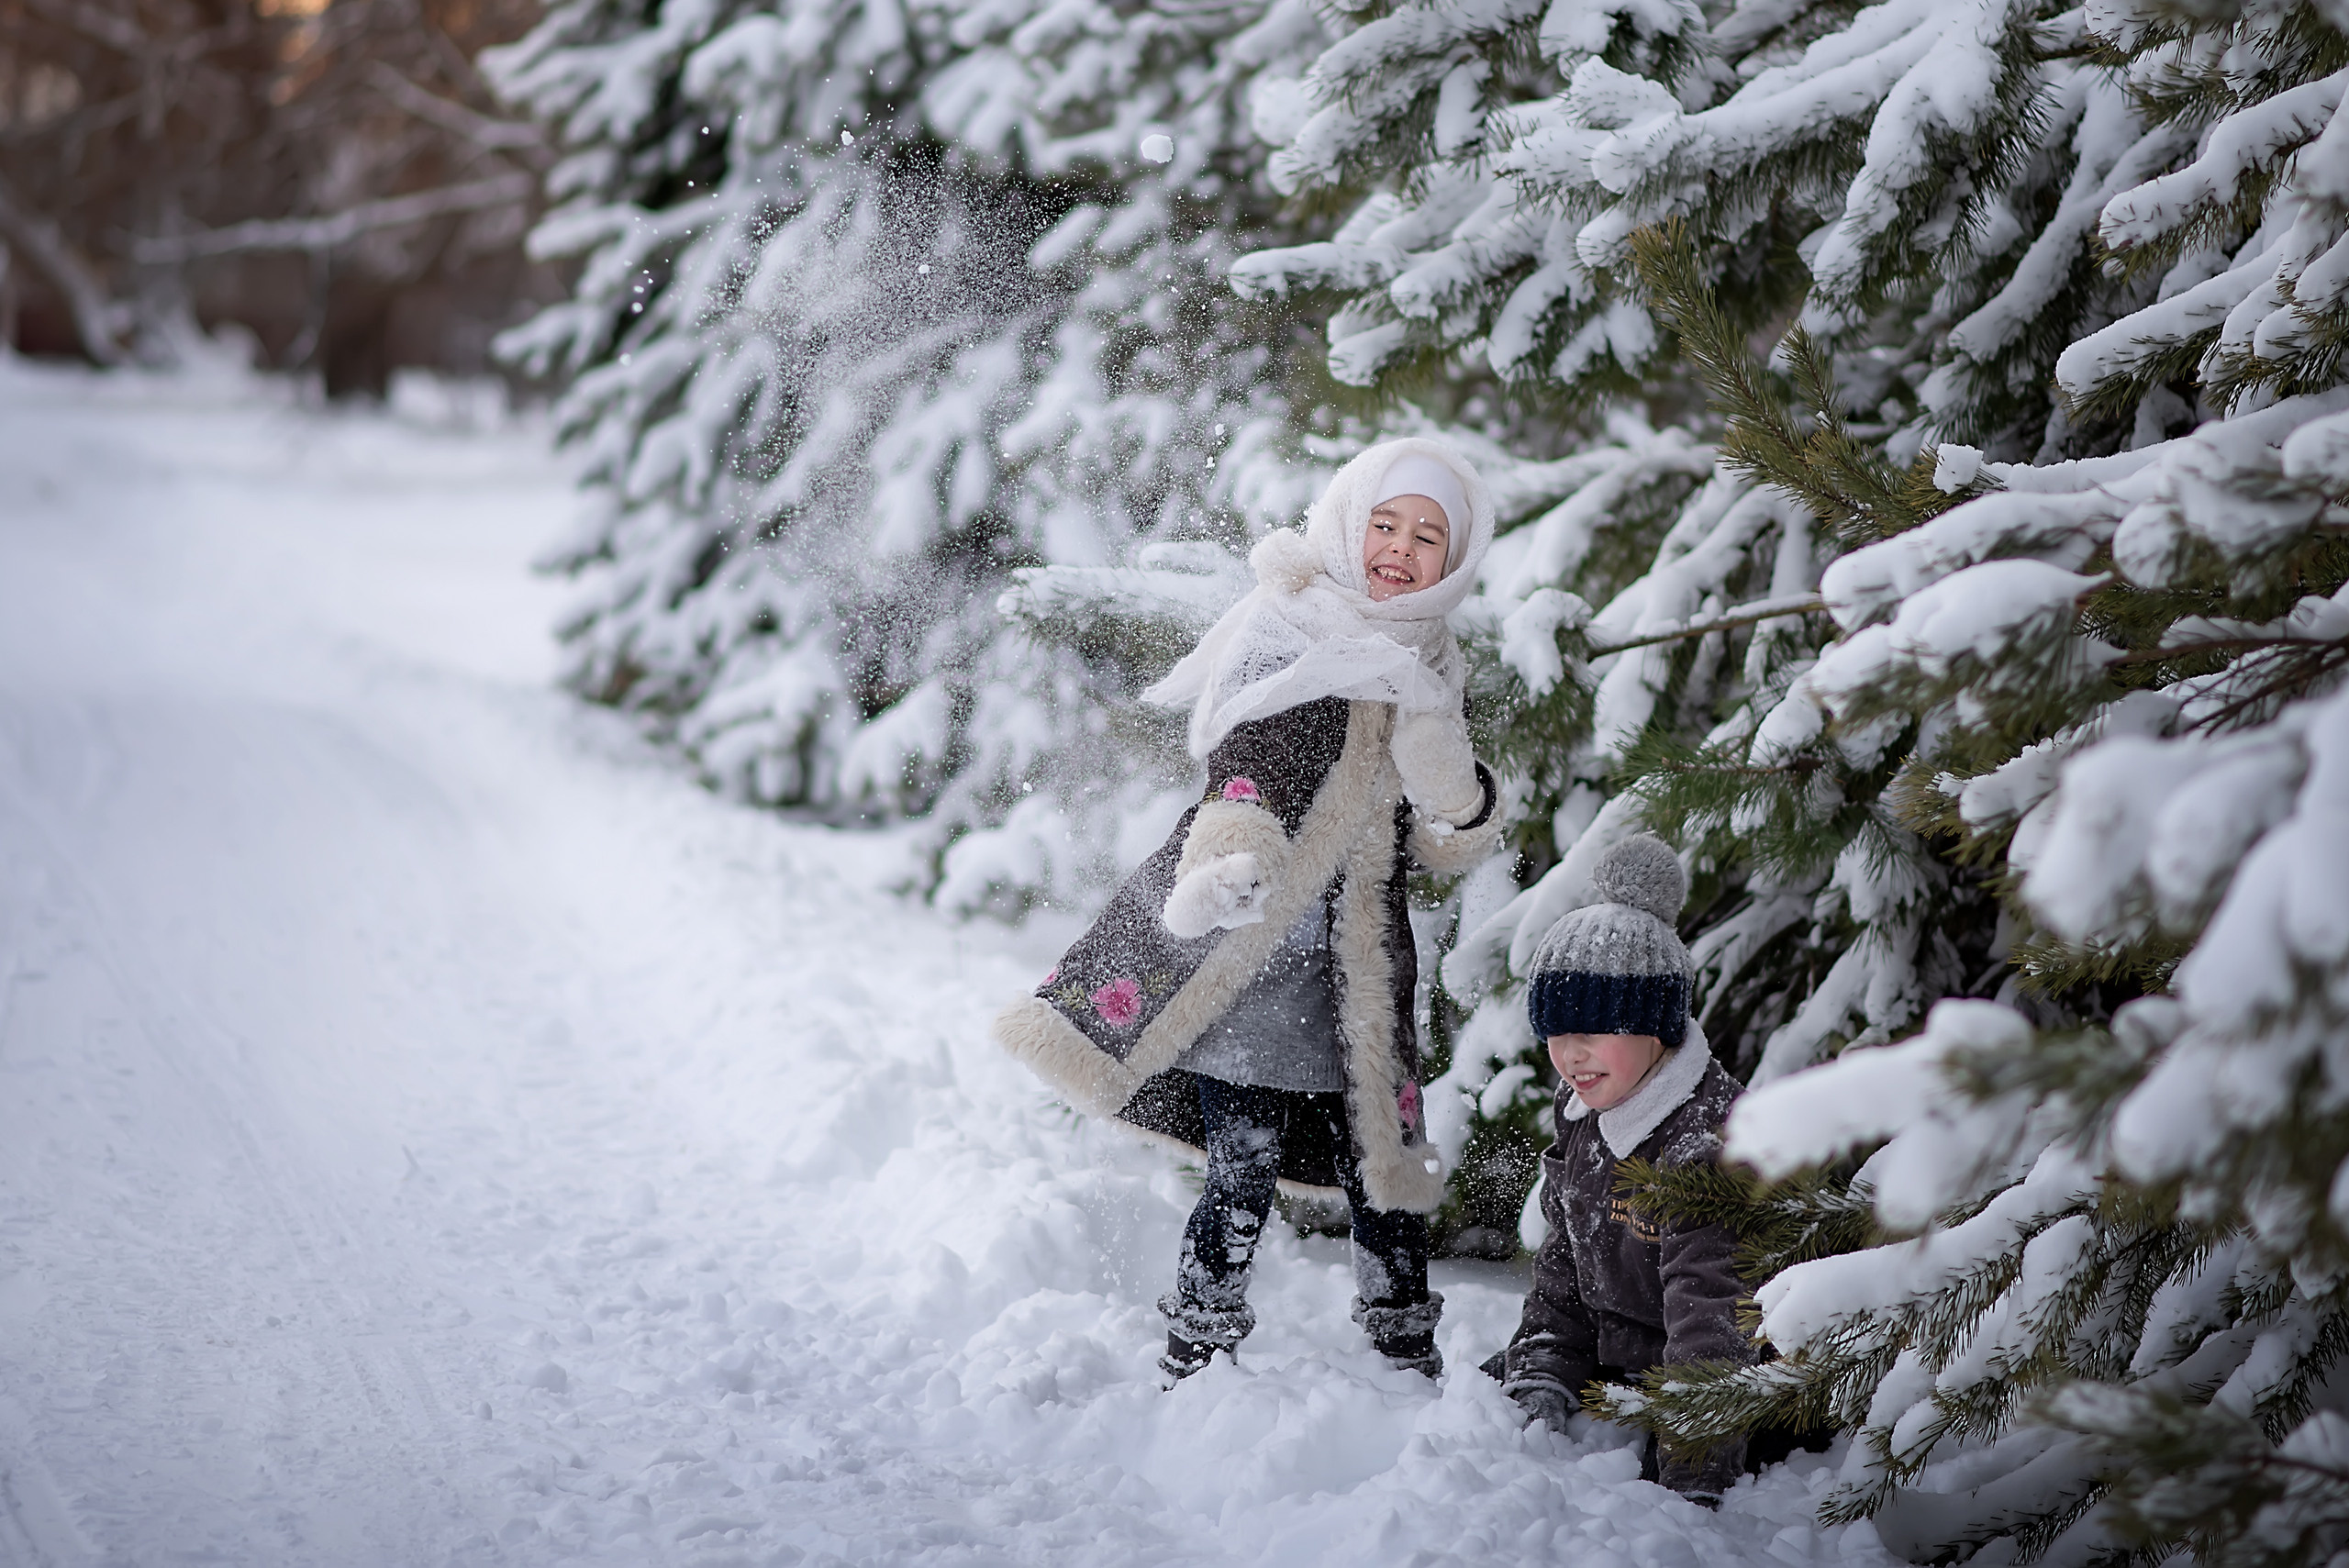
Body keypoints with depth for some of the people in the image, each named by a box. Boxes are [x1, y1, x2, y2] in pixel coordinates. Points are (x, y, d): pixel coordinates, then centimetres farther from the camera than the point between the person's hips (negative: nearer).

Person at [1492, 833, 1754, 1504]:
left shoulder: (1708, 1141, -27)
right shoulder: (1586, 1113, 3)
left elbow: (1711, 1327, -32)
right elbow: (1564, 1272, 12)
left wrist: (1694, 1488, -36)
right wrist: (1540, 1379, -5)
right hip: (1606, 1365, 9)